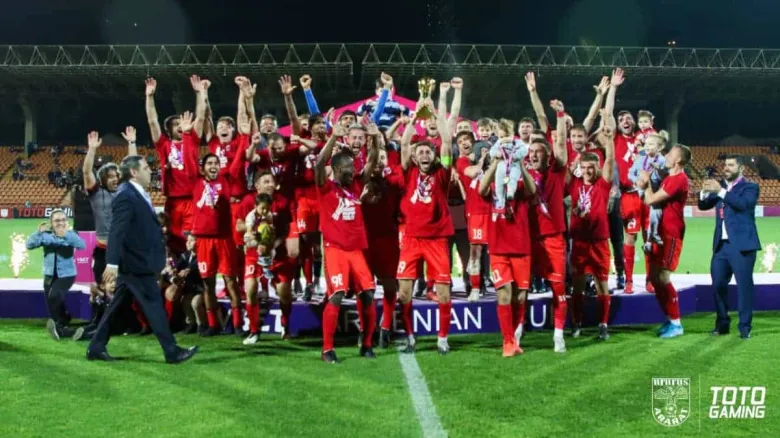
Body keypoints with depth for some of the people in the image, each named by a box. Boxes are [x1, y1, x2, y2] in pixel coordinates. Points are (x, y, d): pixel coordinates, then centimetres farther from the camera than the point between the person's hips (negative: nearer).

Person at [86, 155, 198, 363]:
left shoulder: (137, 193, 14)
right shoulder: (126, 196, -17)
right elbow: (116, 231, -24)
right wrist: (112, 263, -29)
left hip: (136, 262, 10)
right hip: (136, 263, -10)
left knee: (117, 306, 14)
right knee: (154, 305, -4)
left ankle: (96, 348, 21)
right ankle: (172, 351, 3)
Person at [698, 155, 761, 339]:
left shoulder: (750, 187, -1)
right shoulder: (720, 187, 15)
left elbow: (743, 204, -20)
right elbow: (703, 206, 9)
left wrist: (721, 191, -26)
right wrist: (705, 192, -10)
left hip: (742, 245, -5)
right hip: (721, 245, 5)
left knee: (744, 286, -1)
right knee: (718, 285, 6)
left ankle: (745, 326, 8)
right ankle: (722, 324, 16)